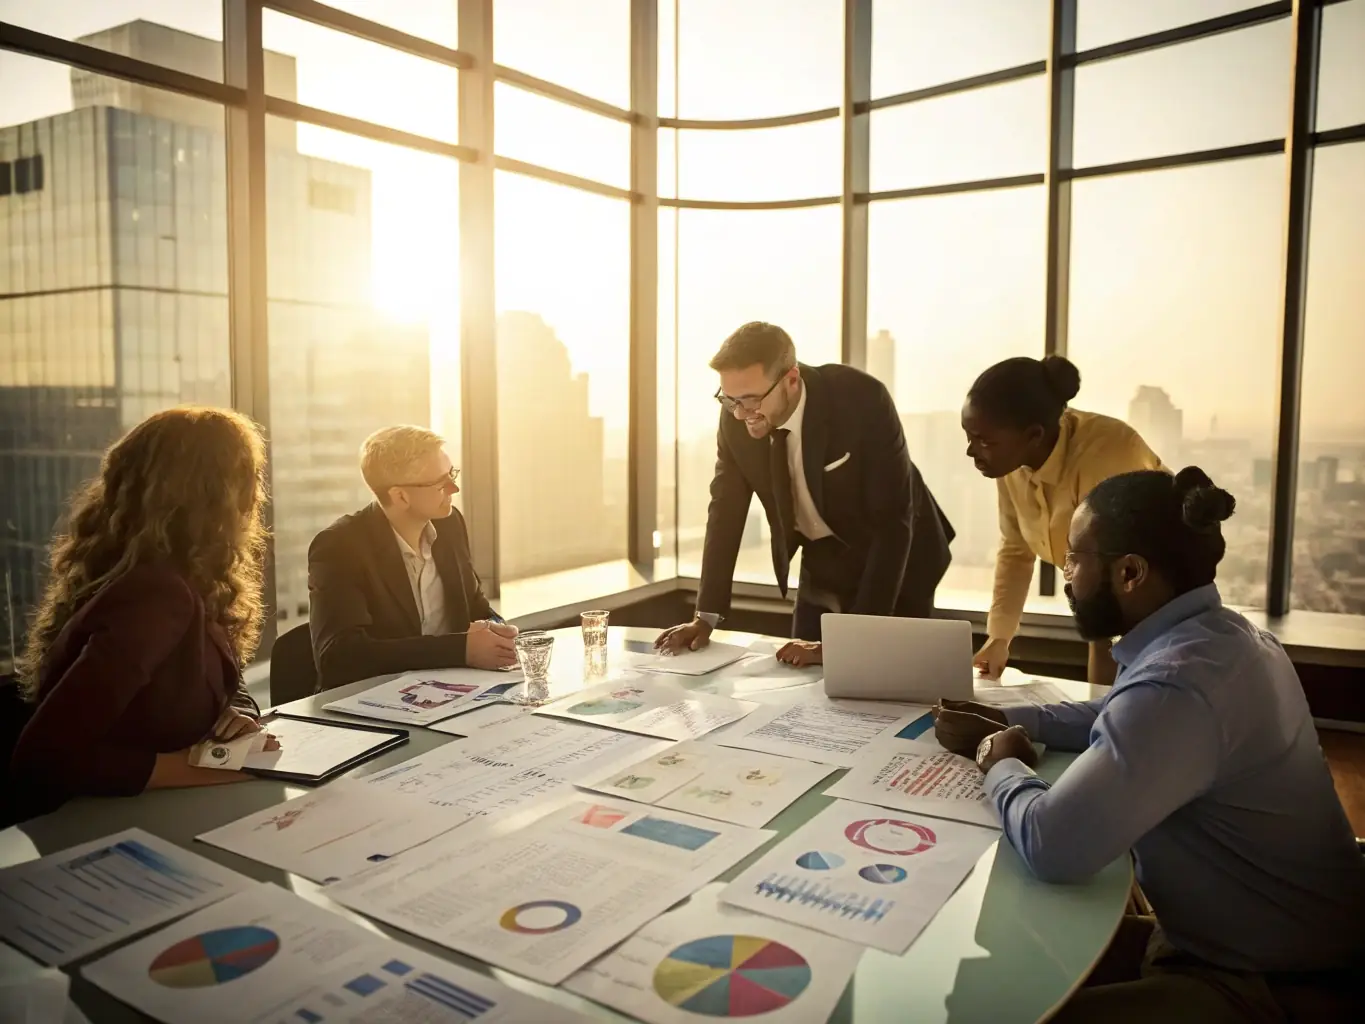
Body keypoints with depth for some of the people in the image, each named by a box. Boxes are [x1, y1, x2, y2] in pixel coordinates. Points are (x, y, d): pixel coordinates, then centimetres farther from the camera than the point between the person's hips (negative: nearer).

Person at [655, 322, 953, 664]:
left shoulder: (862, 399, -31)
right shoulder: (737, 415, -17)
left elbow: (893, 524, -30)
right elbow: (726, 512, -6)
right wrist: (705, 618, -11)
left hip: (893, 568, -4)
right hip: (821, 570, 4)